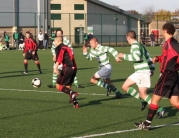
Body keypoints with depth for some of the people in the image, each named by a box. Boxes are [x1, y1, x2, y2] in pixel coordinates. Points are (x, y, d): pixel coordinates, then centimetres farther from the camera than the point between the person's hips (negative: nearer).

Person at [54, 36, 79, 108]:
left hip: (67, 68, -8)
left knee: (58, 85, -2)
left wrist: (56, 67, -29)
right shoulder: (67, 47, 27)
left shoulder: (59, 48, 2)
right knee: (67, 87, 16)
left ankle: (72, 93, -22)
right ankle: (75, 102, 5)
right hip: (74, 68, 8)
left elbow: (59, 57, -17)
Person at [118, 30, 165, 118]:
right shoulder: (140, 45, 17)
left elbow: (137, 57, -28)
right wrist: (152, 69, 24)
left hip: (143, 72, -10)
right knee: (125, 86, 11)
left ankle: (160, 110, -9)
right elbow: (148, 57, 21)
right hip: (139, 72, 10)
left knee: (143, 94, -10)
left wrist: (124, 56, -18)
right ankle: (143, 101, 11)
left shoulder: (135, 45, -12)